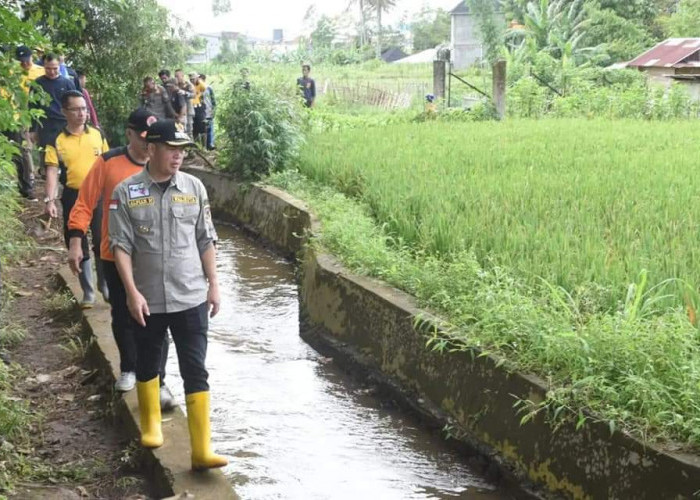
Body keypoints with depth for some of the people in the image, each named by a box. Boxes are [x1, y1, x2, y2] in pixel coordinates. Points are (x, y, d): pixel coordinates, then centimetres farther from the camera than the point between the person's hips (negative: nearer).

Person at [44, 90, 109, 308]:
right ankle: (88, 293, 17)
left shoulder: (97, 134, 3)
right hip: (73, 198, -1)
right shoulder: (56, 141, -5)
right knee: (79, 247, 6)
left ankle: (106, 286, 18)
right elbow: (52, 171, -10)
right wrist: (50, 200, -21)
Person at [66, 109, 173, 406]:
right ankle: (129, 369, 35)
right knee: (122, 316, 15)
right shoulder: (108, 163, -8)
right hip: (115, 256, 0)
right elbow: (85, 203, -5)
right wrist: (75, 241, -12)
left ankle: (157, 381, 9)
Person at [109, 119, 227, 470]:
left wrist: (213, 284, 3)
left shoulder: (194, 187, 0)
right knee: (147, 364, 18)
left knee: (196, 372, -2)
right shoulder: (126, 192, -6)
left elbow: (206, 240, 5)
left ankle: (202, 450, 0)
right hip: (147, 299, 0)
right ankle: (151, 424, 42)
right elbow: (121, 245, -7)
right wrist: (132, 292, -14)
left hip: (191, 297, 1)